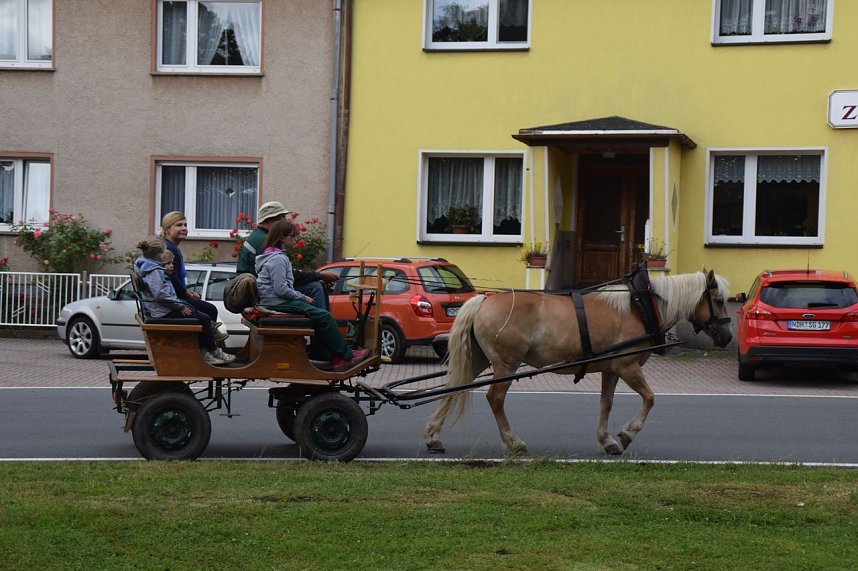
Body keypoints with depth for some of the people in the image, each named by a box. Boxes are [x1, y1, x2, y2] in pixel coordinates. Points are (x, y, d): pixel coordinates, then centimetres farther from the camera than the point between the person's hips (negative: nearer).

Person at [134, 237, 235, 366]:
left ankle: (204, 352, 5)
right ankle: (213, 351, 6)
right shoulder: (154, 271, -18)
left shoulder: (150, 266, 13)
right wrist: (180, 306, -20)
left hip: (165, 308, 11)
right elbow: (160, 294, -27)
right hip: (164, 312, -11)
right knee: (204, 319, -7)